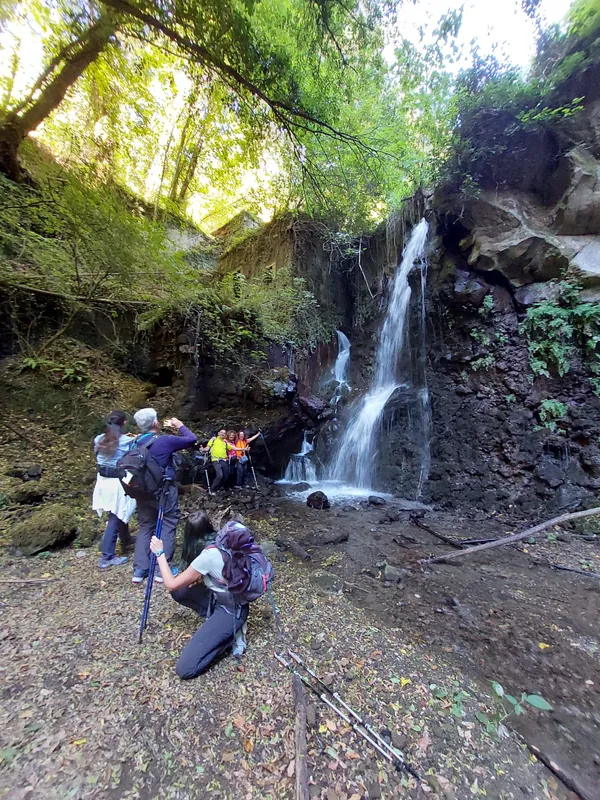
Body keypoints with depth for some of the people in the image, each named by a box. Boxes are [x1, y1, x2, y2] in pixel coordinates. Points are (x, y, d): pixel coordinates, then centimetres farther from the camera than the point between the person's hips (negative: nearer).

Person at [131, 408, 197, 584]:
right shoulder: (165, 441, -16)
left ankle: (139, 570, 19)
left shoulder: (136, 443, 0)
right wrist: (180, 426, 8)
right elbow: (192, 440, -6)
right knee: (167, 526, 8)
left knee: (145, 527, 17)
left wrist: (162, 429, 23)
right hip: (164, 491, -6)